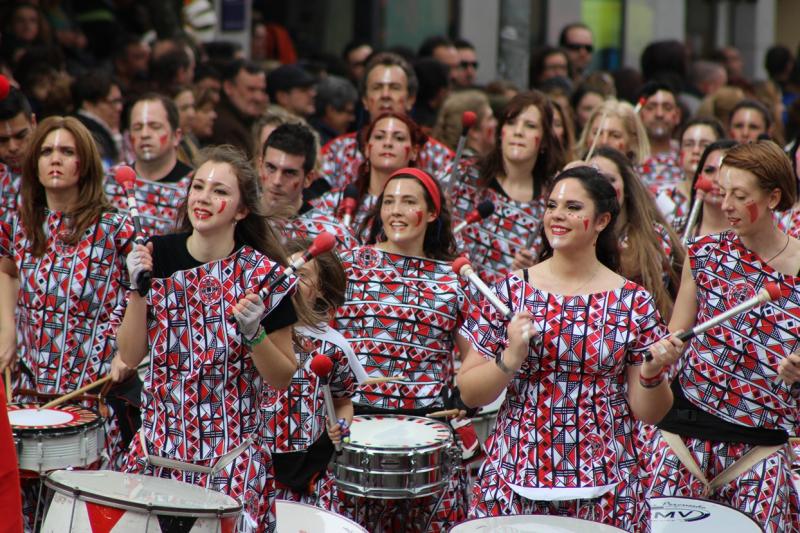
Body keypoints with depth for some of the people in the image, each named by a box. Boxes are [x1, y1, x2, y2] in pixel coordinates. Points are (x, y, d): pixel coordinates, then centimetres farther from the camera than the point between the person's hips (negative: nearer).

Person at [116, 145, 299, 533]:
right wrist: (137, 288, -9)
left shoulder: (263, 276, -8)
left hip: (231, 457, -3)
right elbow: (130, 356, 3)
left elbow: (282, 379, -2)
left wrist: (253, 331, -19)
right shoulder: (159, 256, 1)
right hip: (158, 449, 3)